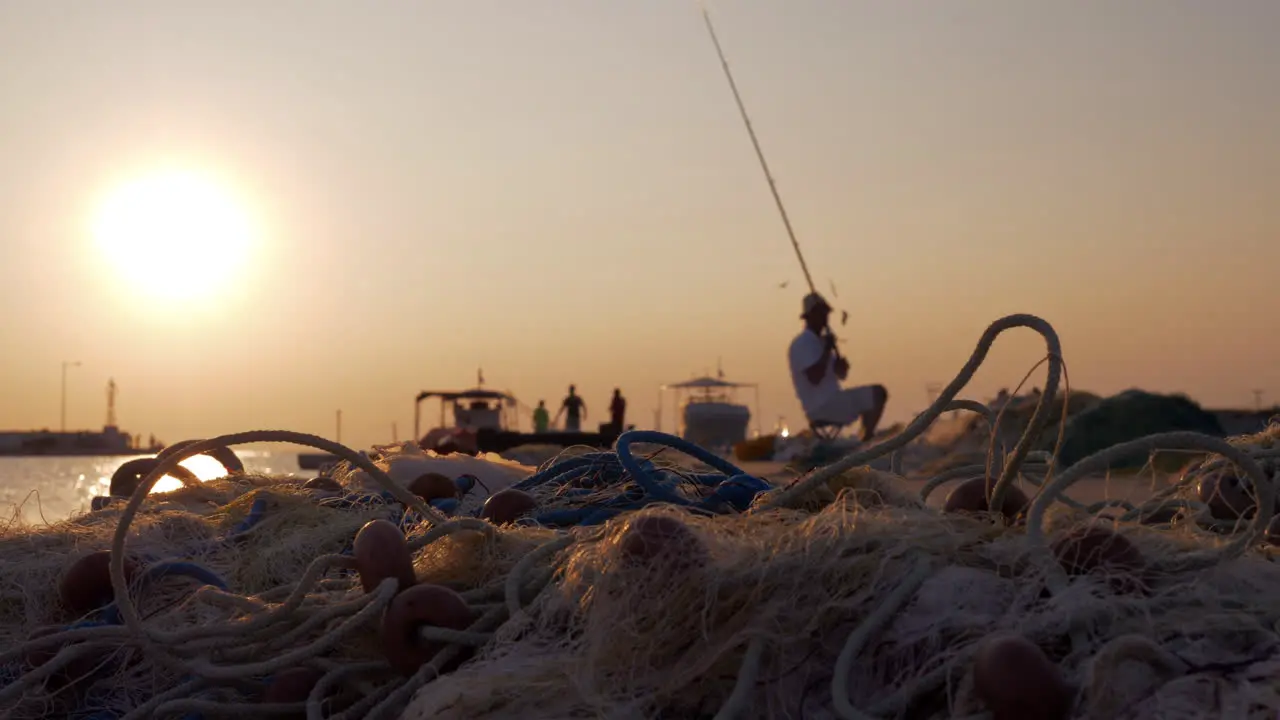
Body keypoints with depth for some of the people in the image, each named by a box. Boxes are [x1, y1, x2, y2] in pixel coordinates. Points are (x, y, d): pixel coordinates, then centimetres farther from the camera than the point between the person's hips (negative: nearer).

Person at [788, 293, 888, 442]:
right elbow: (815, 378, -27)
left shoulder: (819, 341, 17)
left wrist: (841, 364, -3)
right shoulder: (802, 344, -14)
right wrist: (827, 350, -19)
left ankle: (867, 440, 10)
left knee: (877, 392, 13)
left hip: (831, 400, 10)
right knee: (877, 394, -15)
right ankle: (866, 442, -11)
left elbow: (841, 374, 21)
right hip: (820, 406, -10)